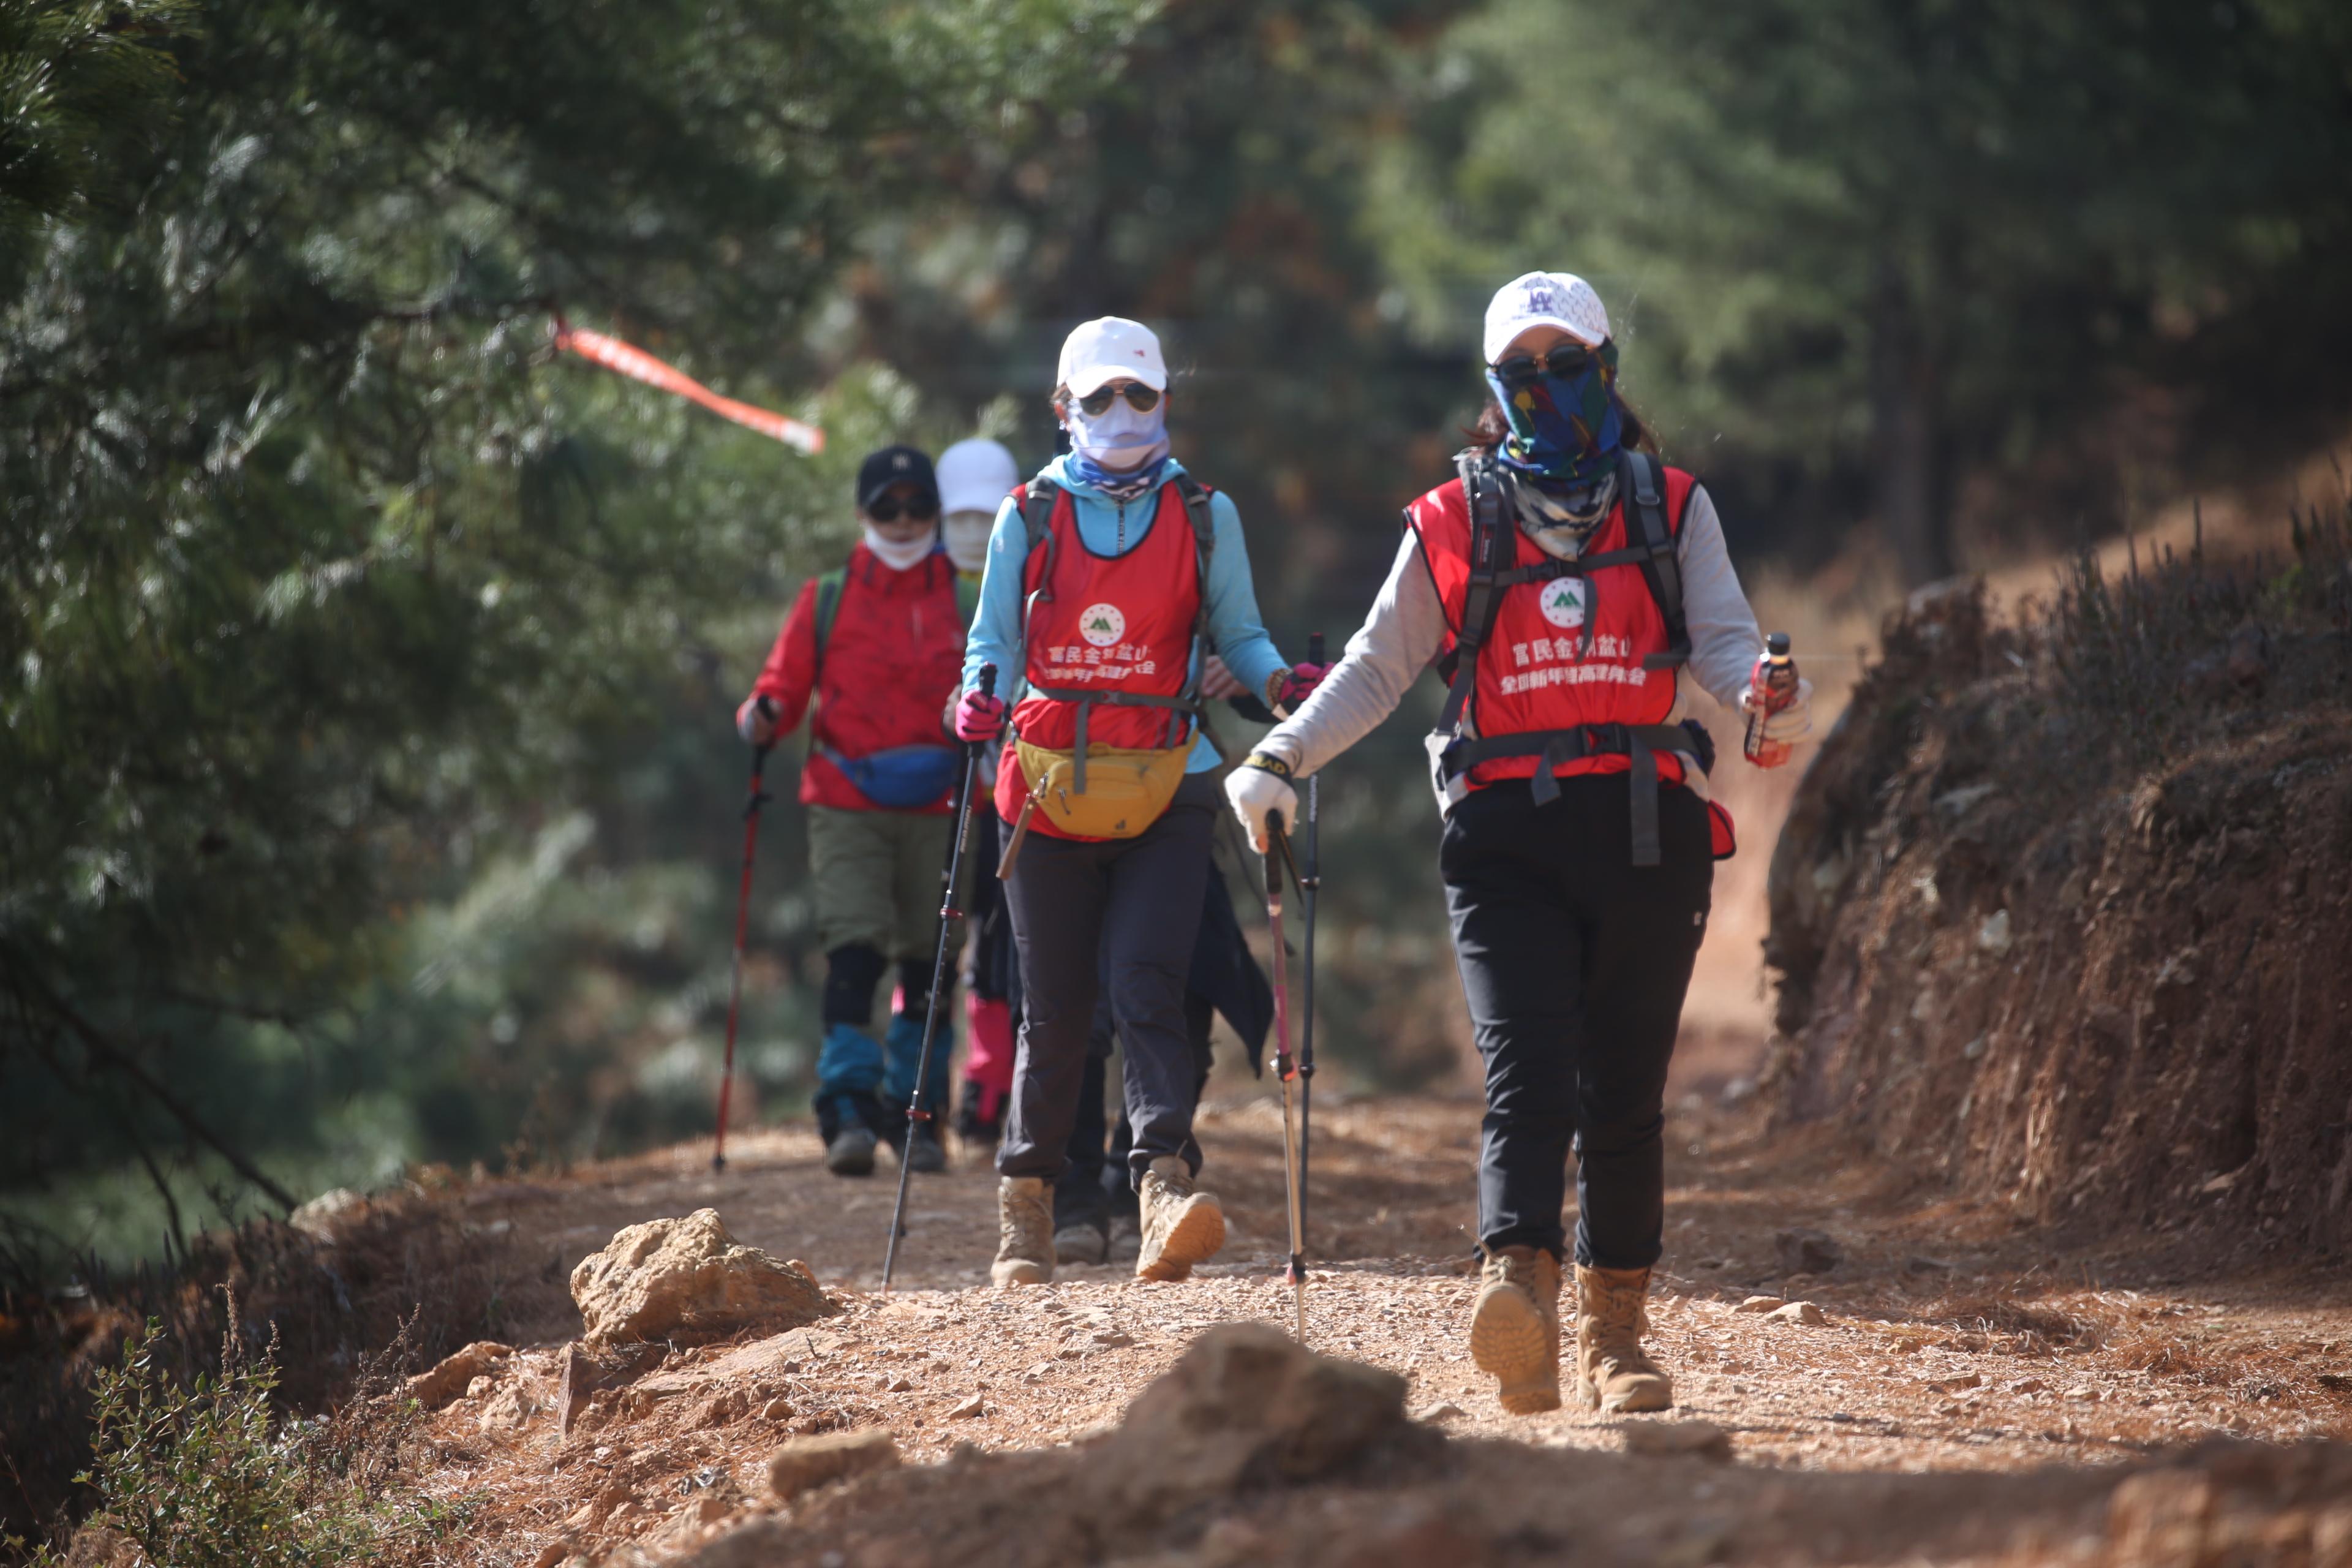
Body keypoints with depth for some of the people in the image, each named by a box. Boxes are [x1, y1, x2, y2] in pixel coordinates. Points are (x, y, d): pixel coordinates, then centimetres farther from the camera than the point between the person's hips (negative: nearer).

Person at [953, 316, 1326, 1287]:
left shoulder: (1204, 516, 8)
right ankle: (1024, 1206, 18)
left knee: (1147, 986, -18)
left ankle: (1167, 1190, -32)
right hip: (1050, 787, 1)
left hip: (1165, 788, -1)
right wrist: (979, 697, -13)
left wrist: (1279, 682, -10)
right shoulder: (1029, 517, 8)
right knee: (1054, 1011, 4)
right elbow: (994, 638, 8)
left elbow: (1236, 633, 11)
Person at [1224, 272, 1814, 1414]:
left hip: (1647, 830, 1)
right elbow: (1377, 667, 17)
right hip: (1506, 834, -1)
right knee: (1526, 1075, -17)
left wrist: (1763, 692, -18)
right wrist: (1279, 761, 5)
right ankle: (1520, 1294, -33)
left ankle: (1613, 1332, 12)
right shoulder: (1453, 523, 13)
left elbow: (1722, 640, 5)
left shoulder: (1671, 507, 14)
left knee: (1626, 1095, 4)